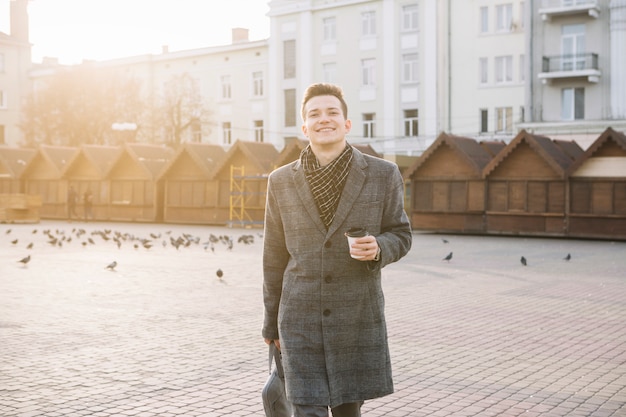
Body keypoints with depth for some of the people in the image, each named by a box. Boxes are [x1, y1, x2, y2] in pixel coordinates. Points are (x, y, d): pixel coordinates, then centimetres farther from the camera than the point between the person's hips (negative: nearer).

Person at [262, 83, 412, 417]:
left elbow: (400, 235, 6)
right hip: (300, 317, 0)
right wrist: (271, 321, 12)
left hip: (359, 316, 0)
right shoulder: (281, 181, 2)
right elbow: (274, 255, 8)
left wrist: (378, 248, -18)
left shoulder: (383, 175, -3)